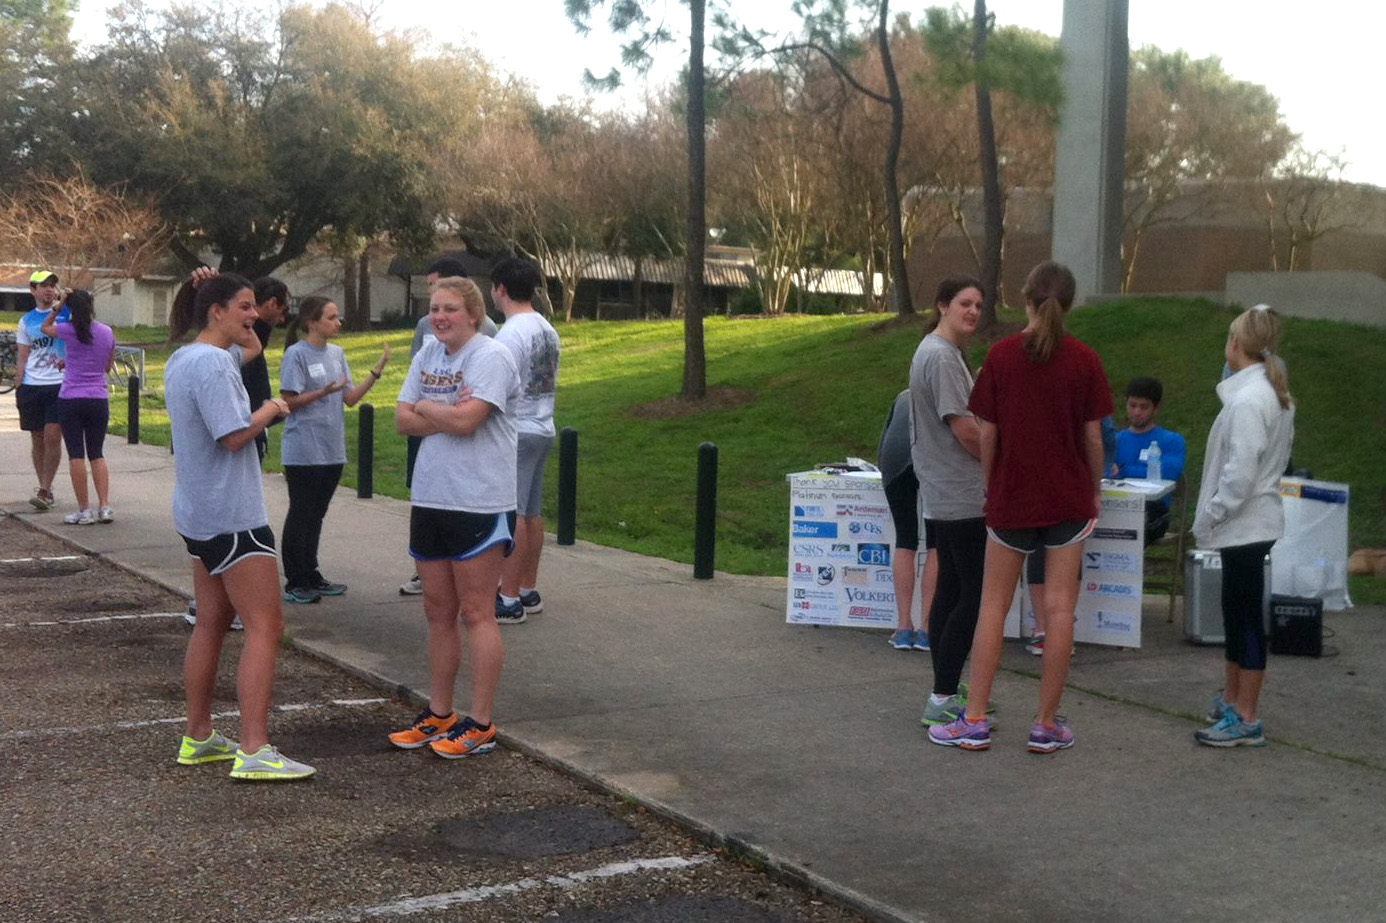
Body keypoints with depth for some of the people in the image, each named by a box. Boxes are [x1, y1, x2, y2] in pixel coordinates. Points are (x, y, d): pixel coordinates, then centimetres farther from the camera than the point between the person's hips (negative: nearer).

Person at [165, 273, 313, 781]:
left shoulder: (181, 360, 13)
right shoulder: (213, 363, -19)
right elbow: (234, 436, -23)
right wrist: (268, 413, -6)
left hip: (198, 514, 11)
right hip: (232, 516, -11)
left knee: (211, 622, 16)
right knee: (264, 628, -9)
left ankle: (198, 737, 23)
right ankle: (254, 752, -11)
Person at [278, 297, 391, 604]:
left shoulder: (336, 353, 10)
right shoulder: (296, 354, -10)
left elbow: (351, 398, 9)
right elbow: (289, 401, -12)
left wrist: (376, 372, -2)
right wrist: (324, 392, -24)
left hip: (332, 450, 7)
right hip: (303, 451, -7)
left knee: (315, 515, 14)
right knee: (301, 515, 1)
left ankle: (310, 577, 22)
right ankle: (295, 582, 8)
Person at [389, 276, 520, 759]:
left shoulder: (491, 356, -11)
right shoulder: (428, 354, 12)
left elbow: (467, 419, -22)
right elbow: (403, 420, 5)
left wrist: (426, 409, -5)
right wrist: (448, 416, -11)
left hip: (478, 505, -7)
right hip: (429, 500, 8)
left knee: (477, 613, -2)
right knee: (438, 611, 14)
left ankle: (480, 725, 5)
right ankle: (438, 715, 24)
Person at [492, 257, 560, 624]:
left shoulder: (511, 334, -17)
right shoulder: (548, 331, 12)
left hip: (515, 433, -9)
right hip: (542, 430, 9)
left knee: (510, 515, -6)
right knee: (531, 513, 14)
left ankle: (509, 600, -5)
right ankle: (529, 592, 20)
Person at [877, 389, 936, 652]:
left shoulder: (904, 397, 34)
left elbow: (881, 452, 31)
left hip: (897, 461, 2)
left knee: (905, 542, 9)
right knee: (936, 545, 6)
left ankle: (903, 628, 6)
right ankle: (926, 629, 3)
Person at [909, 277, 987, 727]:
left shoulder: (933, 351, 17)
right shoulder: (942, 357, -16)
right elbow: (964, 429, -19)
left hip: (943, 496, 11)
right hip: (962, 496, -11)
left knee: (950, 590, 12)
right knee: (974, 594, -9)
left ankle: (945, 694, 18)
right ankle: (942, 699, -7)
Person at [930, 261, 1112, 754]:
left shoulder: (1001, 355, -6)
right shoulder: (1084, 360, -6)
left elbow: (987, 433, -4)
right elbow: (1092, 435, -2)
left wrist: (989, 487, 10)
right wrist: (1096, 489, 13)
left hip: (1011, 496, 0)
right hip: (1068, 497, 0)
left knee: (994, 606, 9)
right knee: (1059, 608, 5)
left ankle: (975, 721, 10)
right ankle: (1047, 725, 10)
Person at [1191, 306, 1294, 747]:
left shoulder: (1247, 400, -20)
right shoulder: (1277, 394, 10)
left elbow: (1240, 471, -24)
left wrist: (1210, 516, -12)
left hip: (1244, 524, -10)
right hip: (1255, 519, 10)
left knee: (1246, 616, -4)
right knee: (1237, 611, 19)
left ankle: (1247, 720, 2)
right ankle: (1232, 699, 32)